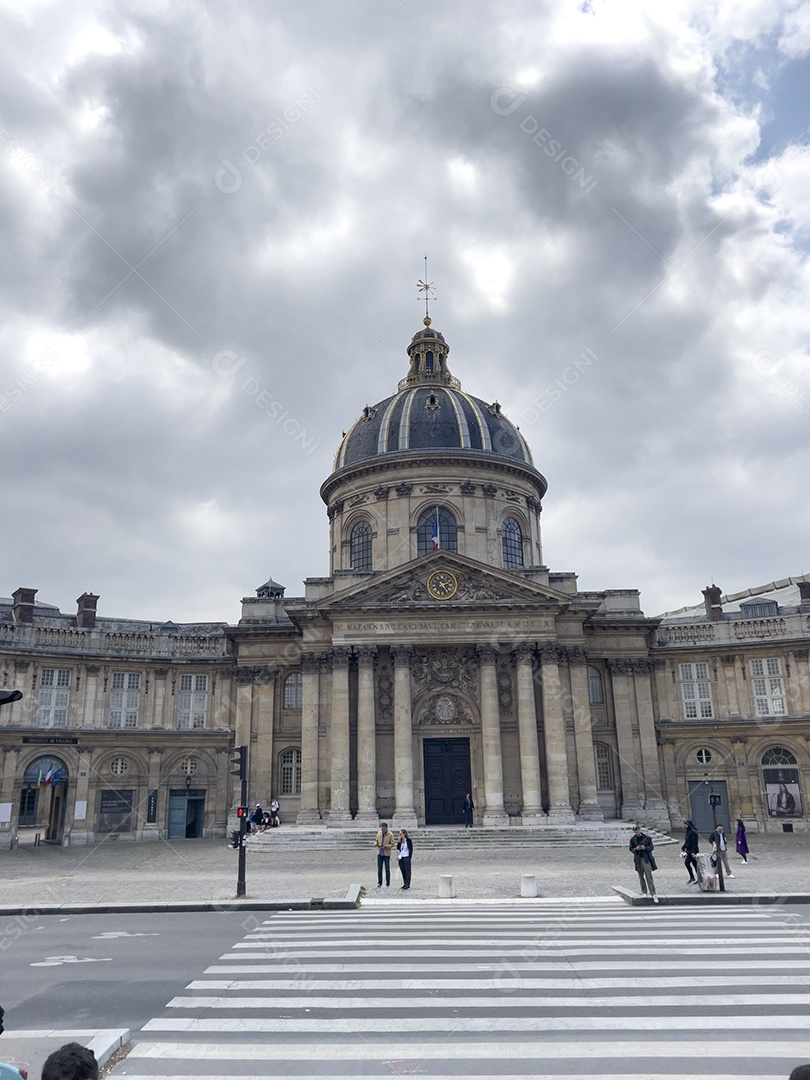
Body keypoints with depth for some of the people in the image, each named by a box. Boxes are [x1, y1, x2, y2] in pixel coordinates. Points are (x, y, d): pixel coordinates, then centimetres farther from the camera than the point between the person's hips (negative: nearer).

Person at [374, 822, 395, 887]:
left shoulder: (390, 835, -8)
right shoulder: (379, 833, 3)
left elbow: (392, 844, -7)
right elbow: (376, 841, 10)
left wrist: (385, 846, -22)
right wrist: (376, 844, -13)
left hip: (387, 854, -3)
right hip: (379, 854, 3)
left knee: (387, 870, 3)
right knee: (379, 869, 6)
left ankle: (388, 884, 12)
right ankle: (379, 883, 16)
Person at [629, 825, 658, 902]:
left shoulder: (647, 838, -2)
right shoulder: (632, 839, 4)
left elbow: (651, 847, 1)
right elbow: (631, 849, 8)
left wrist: (645, 848, -18)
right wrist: (636, 849, -13)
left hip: (646, 859, -3)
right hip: (638, 860, 3)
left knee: (649, 877, -6)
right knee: (641, 877, 9)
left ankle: (653, 894, -4)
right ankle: (644, 893, 20)